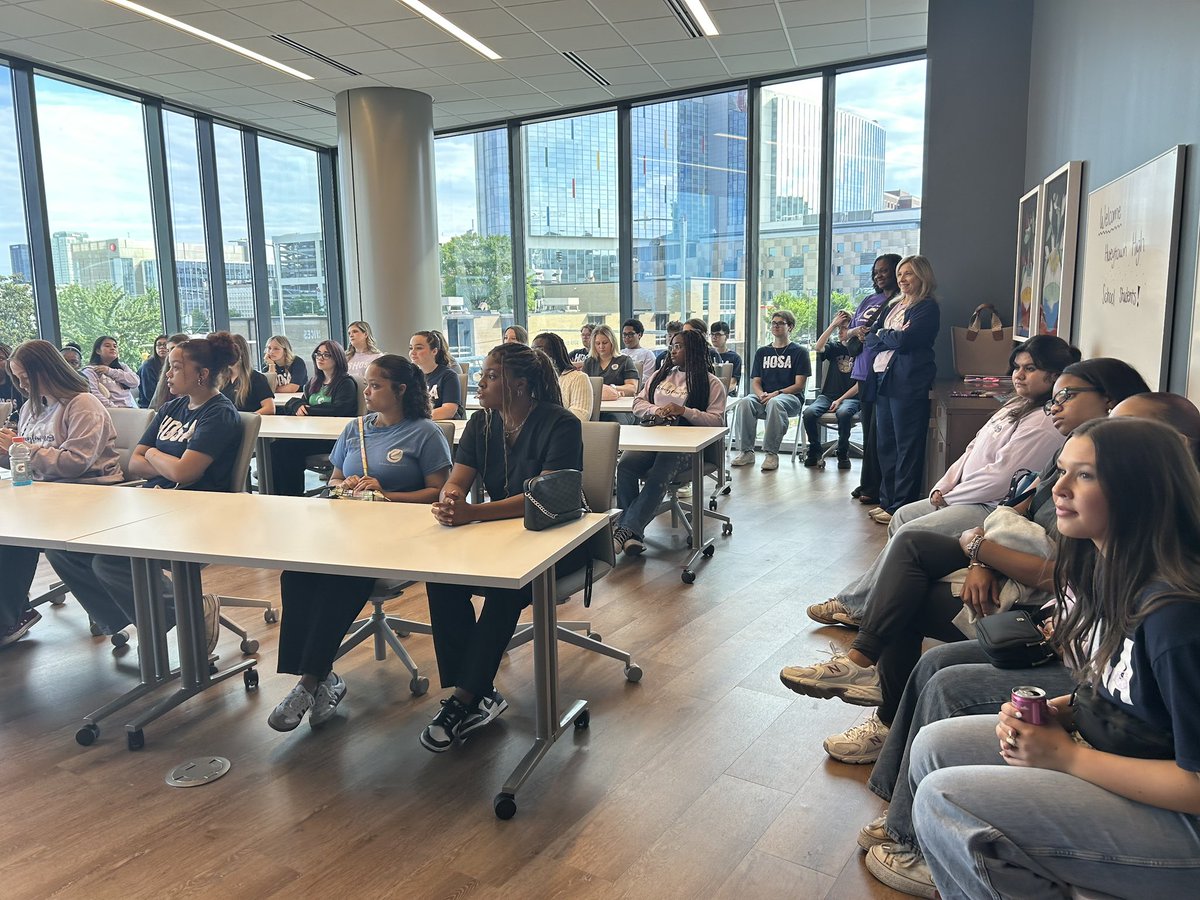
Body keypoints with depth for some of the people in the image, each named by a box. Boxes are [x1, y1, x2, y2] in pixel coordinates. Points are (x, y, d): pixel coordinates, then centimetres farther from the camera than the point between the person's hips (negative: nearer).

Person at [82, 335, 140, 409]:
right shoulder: (91, 370, 6)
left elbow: (135, 382, 5)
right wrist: (113, 407, -20)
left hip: (132, 408, 5)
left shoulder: (122, 366, 23)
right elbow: (94, 394, -10)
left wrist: (110, 371, 0)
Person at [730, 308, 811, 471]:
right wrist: (761, 394, -9)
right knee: (745, 402, -31)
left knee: (774, 403, -39)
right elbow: (755, 382, 15)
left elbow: (799, 385, 0)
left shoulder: (799, 352, 9)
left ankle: (772, 453, -35)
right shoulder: (762, 352, 21)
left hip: (791, 397, -4)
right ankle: (746, 452, -28)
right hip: (764, 397, 4)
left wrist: (776, 393, -15)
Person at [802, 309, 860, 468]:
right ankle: (814, 451, -6)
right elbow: (817, 348, -9)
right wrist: (833, 325, -8)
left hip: (850, 397, -3)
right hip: (828, 395, 3)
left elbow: (861, 383, -3)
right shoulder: (834, 347, 14)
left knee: (843, 413, -38)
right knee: (809, 412, -27)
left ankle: (843, 453, -16)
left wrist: (841, 400, -13)